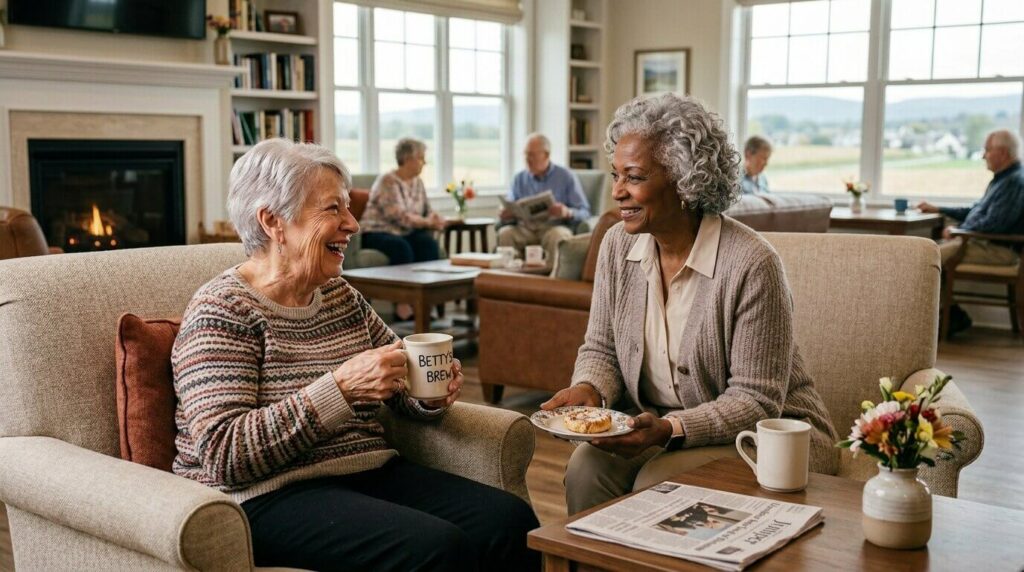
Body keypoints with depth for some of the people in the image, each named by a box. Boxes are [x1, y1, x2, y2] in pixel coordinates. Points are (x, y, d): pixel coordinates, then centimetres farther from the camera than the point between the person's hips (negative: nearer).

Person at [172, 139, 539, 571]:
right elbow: (224, 454, -19)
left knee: (513, 520, -15)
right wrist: (341, 387, -26)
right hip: (270, 497, -7)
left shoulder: (342, 296, 12)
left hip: (372, 472, 7)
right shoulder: (223, 311, -9)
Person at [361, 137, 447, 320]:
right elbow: (399, 216, -22)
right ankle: (402, 305, -32)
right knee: (402, 247, -37)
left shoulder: (417, 182, 11)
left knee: (429, 242, -25)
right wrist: (428, 222, -18)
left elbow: (427, 211, 11)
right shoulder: (388, 182, -13)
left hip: (406, 233, 6)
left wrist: (436, 219, -13)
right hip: (379, 233, -6)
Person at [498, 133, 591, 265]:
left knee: (557, 235, -37)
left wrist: (568, 212, -22)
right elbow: (510, 212, 13)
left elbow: (584, 212, 1)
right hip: (526, 228, 3)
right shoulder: (519, 179, 15)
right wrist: (506, 215, -13)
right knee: (504, 233, -28)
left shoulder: (567, 177, 6)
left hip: (556, 226, -3)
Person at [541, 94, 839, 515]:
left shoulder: (751, 263, -20)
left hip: (766, 433, -5)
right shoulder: (618, 245, -1)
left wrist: (672, 429, -30)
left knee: (657, 483, -30)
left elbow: (756, 400, -18)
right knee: (586, 468, -22)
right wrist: (589, 389, -15)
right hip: (660, 429, 5)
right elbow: (601, 349, 8)